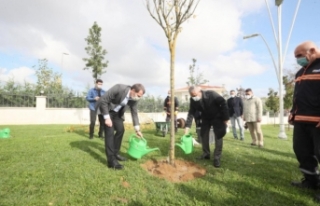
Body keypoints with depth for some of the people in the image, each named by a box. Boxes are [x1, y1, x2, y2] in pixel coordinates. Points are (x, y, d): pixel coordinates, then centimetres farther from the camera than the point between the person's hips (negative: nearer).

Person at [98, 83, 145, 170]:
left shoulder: (134, 99, -12)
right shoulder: (119, 88, -33)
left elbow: (134, 113, 0)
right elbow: (103, 100, -29)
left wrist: (137, 129, 1)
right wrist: (107, 118, -28)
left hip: (117, 112, 7)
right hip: (106, 109, -7)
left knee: (121, 129, 4)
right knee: (110, 132, -14)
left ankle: (115, 153, 21)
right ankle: (111, 160, -10)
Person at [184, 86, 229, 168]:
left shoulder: (211, 94, -32)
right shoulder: (193, 100, -18)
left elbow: (223, 103, -23)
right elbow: (191, 113, -16)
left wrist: (225, 118, -23)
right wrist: (187, 126, -26)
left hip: (217, 117, -4)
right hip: (205, 118, 5)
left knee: (218, 136, -10)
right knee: (204, 135, 7)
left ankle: (217, 158, -2)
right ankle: (206, 154, 23)